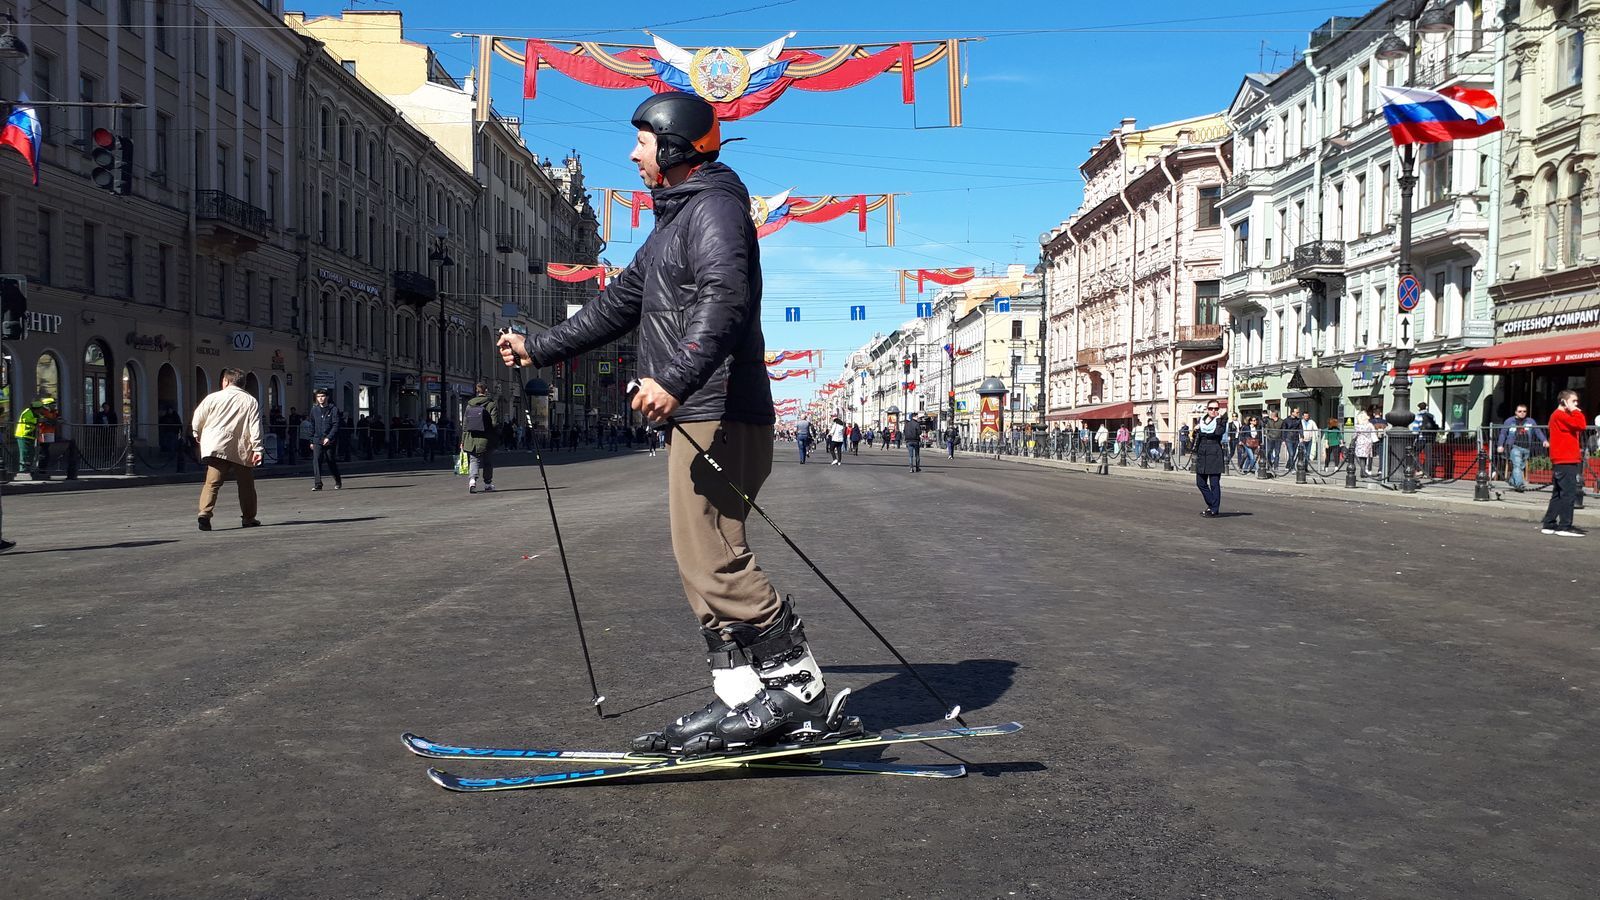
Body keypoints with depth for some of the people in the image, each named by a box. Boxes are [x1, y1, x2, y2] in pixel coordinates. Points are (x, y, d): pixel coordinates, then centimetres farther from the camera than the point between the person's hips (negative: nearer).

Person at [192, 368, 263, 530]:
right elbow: (255, 428, -4)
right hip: (242, 450, 0)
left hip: (217, 447, 0)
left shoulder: (213, 397, 4)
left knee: (212, 482, -4)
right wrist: (257, 449, -6)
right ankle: (248, 518, 18)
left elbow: (198, 417, 11)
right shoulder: (251, 401, 3)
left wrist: (198, 434, 29)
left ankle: (205, 513, -22)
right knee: (246, 484, 13)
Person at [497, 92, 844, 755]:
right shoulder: (674, 222, 27)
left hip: (719, 415, -10)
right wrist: (538, 349, 33)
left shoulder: (714, 206, -6)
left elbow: (724, 300, -24)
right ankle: (740, 701, 10)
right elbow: (618, 305, 33)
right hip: (694, 417, 10)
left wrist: (676, 378, -35)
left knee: (715, 559, -13)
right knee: (703, 564, 7)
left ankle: (799, 689, -7)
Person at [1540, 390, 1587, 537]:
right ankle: (1565, 527, -11)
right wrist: (1576, 411, -8)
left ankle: (1549, 524, 15)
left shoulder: (1560, 416, 22)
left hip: (1561, 462, 11)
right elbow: (1581, 425, -19)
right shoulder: (1560, 415, -10)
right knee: (1569, 493, -10)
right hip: (1565, 461, -11)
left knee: (1558, 494, 12)